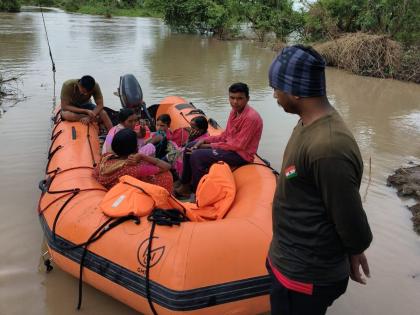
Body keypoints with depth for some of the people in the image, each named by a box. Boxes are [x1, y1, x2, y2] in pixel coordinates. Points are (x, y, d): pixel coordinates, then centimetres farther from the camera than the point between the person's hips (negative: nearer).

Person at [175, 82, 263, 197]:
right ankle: (185, 186, 18)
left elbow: (238, 145, -24)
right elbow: (225, 135, 12)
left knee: (197, 156, -22)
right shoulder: (234, 111, 5)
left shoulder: (251, 117, -23)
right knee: (191, 146, 9)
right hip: (229, 145, 10)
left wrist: (210, 145, -17)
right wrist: (205, 140, -3)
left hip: (241, 154, -10)